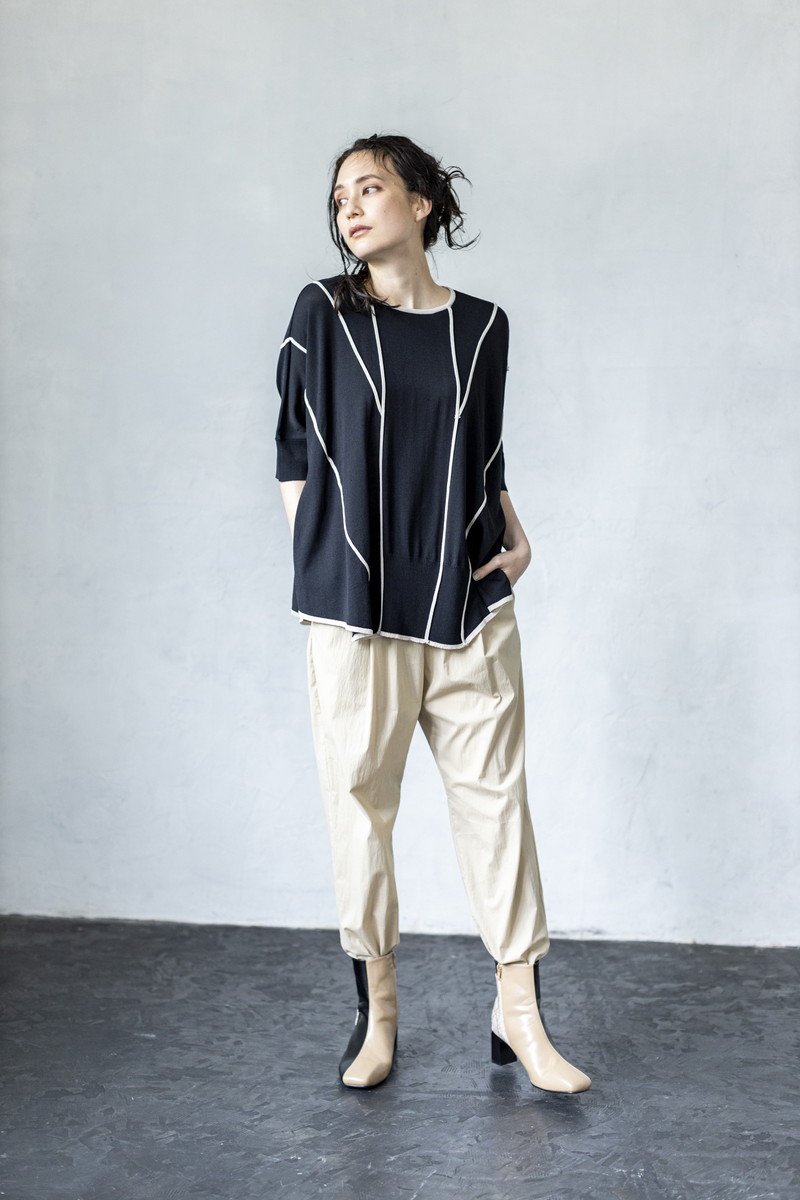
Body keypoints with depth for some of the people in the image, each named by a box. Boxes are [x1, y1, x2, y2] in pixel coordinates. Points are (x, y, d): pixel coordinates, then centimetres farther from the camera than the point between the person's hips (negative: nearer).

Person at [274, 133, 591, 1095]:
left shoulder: (481, 325, 8)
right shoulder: (322, 313, 3)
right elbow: (295, 453, 4)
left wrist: (516, 539, 5)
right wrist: (314, 586, -1)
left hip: (470, 605, 2)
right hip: (357, 610, -2)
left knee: (494, 793, 4)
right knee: (359, 799, 4)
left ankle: (518, 1011, 14)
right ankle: (376, 1008, 18)